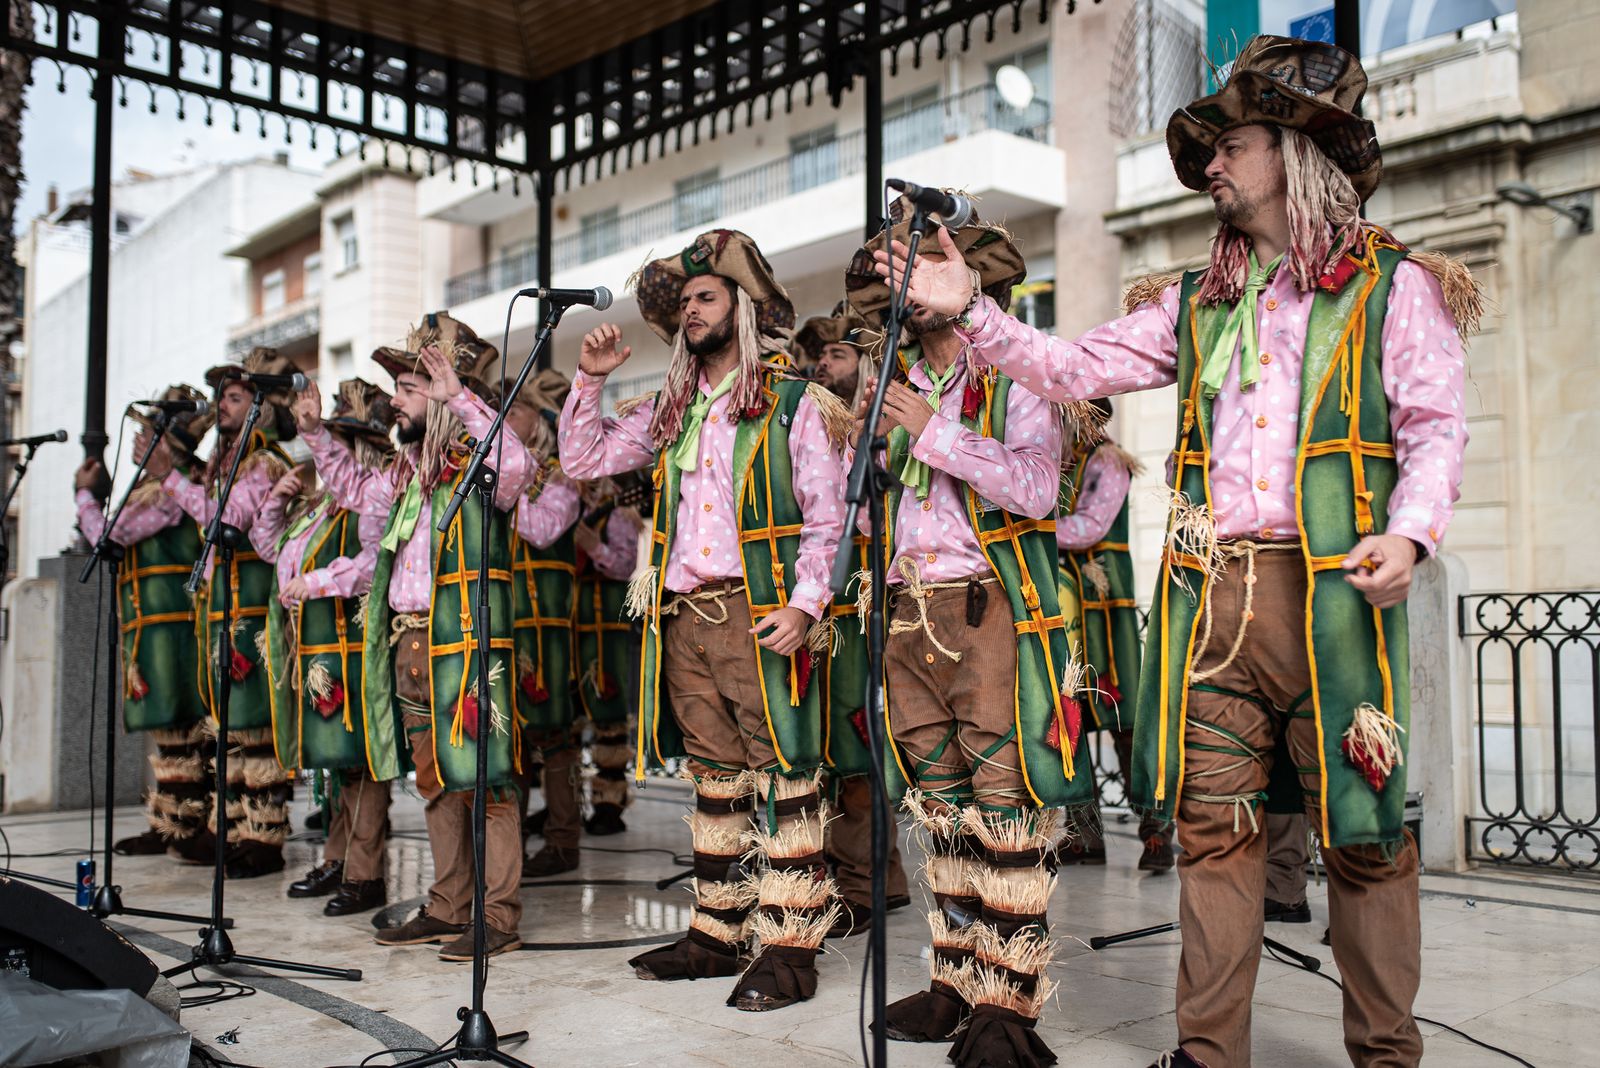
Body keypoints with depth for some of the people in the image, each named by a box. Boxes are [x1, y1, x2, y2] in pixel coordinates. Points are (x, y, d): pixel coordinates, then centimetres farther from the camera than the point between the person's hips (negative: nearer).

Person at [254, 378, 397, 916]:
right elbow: (268, 546, 26)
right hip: (315, 647, 9)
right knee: (334, 755, 16)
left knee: (359, 755, -5)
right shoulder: (320, 500, 16)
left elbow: (378, 562, -26)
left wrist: (317, 582, -21)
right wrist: (277, 498, 11)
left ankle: (365, 874, 1)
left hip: (353, 644, -9)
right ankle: (338, 860, 26)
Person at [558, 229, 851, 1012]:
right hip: (684, 616, 6)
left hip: (758, 614, -6)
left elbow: (827, 514, -3)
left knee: (780, 776, -4)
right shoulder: (670, 410, 18)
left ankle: (790, 947, 1)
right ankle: (715, 934, 20)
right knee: (713, 778, 11)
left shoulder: (793, 401, 1)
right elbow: (584, 458, 21)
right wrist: (590, 381, 9)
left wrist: (804, 603, -15)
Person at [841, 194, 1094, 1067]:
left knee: (1004, 809, -7)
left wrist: (933, 432, -15)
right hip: (910, 610, 6)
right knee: (940, 806, 9)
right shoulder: (898, 384, 18)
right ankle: (957, 978, 18)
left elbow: (1036, 487, -14)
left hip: (991, 608, -6)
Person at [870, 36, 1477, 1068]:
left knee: (1362, 825, 1)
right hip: (1210, 592, 4)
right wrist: (970, 310, 5)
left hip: (1333, 588, -3)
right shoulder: (1195, 304, 19)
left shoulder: (1393, 286, 7)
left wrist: (1409, 529, -17)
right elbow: (1072, 368, 15)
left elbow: (1436, 428, 0)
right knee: (1215, 822, 5)